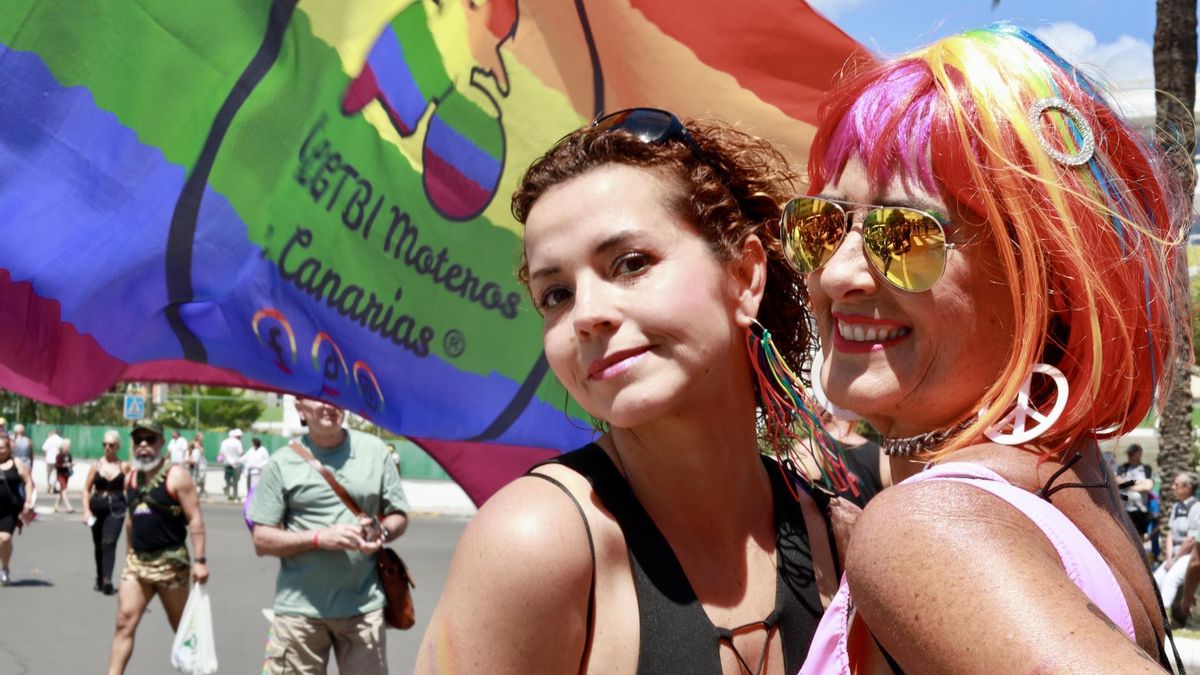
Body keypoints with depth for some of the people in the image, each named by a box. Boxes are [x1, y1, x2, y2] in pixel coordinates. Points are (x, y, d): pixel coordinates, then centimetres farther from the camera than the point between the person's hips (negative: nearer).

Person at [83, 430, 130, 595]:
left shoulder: (124, 466, 2)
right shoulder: (96, 465, 5)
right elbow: (87, 489, 5)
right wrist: (86, 510, -6)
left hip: (116, 508, -3)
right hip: (97, 507, 3)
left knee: (109, 543, -17)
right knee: (98, 546, 13)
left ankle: (107, 581, -24)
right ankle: (100, 580, 27)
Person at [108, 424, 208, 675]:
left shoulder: (176, 476, -10)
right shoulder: (130, 478, 10)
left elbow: (195, 519, -14)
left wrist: (199, 560, -21)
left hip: (170, 562, -5)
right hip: (137, 561, 5)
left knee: (182, 627, 9)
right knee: (124, 622, -4)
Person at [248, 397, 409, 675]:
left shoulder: (374, 450, 6)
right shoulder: (283, 463, 0)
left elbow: (399, 516, 13)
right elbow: (262, 541, -1)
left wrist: (382, 533, -10)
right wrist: (319, 537, -15)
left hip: (363, 605, 1)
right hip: (300, 608, -1)